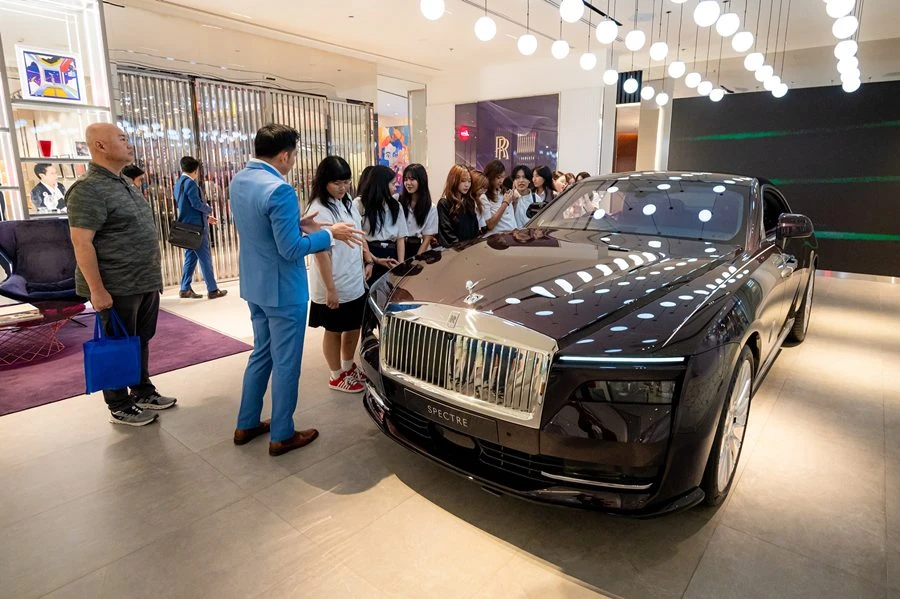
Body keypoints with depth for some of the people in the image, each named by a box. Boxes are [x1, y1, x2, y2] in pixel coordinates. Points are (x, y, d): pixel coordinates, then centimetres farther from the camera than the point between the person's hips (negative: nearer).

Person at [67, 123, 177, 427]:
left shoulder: (124, 184, 13)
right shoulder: (88, 189, -15)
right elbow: (81, 243, -19)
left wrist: (152, 276, 20)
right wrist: (97, 290, -21)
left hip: (144, 283, 8)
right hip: (117, 287, -8)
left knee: (141, 341, 18)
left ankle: (143, 392, 33)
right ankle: (120, 407, 19)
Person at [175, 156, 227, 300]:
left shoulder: (179, 183, 15)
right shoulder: (190, 183, -14)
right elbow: (197, 204, -21)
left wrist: (206, 216, 17)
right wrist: (209, 209, -2)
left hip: (188, 226, 9)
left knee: (190, 257, 13)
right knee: (205, 258, -3)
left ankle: (185, 289, 15)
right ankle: (213, 290, 2)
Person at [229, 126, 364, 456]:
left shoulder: (238, 181, 6)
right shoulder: (279, 190, -23)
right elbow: (290, 249, -22)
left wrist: (296, 224, 10)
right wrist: (330, 235, -12)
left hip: (254, 285, 9)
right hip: (282, 289, -9)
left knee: (261, 353, 21)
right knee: (285, 363, 5)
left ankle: (247, 425, 32)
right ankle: (282, 435, 19)